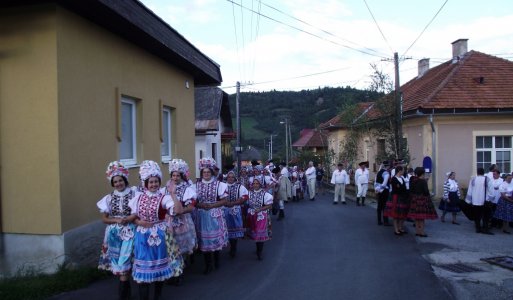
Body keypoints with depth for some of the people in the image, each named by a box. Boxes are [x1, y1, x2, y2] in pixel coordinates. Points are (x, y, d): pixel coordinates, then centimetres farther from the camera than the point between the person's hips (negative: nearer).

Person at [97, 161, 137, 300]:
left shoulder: (133, 194, -3)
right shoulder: (109, 198, 5)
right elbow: (104, 219, 6)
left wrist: (130, 218, -17)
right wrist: (117, 220, -9)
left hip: (129, 232, -3)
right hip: (114, 233, 3)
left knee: (124, 261, -8)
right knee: (118, 262, 7)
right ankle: (125, 288, 24)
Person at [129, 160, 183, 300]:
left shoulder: (163, 198, -10)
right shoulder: (138, 197, 2)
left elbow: (178, 210, -25)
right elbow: (133, 216, 9)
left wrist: (173, 193, -28)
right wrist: (139, 222, -10)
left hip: (158, 236, -2)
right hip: (142, 236, 2)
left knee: (158, 265, 13)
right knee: (143, 266, 5)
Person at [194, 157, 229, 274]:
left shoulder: (219, 184, -3)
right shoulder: (197, 185, 4)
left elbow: (224, 201, -4)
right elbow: (194, 201, 6)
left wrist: (211, 205, -14)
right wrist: (200, 205, -14)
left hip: (215, 215, -2)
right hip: (202, 216, 2)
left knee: (215, 237, 4)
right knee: (204, 239, 4)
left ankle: (216, 260, 25)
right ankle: (208, 264, 15)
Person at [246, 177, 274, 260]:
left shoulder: (265, 194, -9)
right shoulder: (250, 193, 3)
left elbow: (269, 205, -9)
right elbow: (246, 203, 9)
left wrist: (260, 209, -19)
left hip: (261, 216, -4)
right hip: (252, 216, 4)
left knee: (260, 234, -5)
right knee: (254, 233, 13)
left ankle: (259, 253, 5)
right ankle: (258, 249, 32)